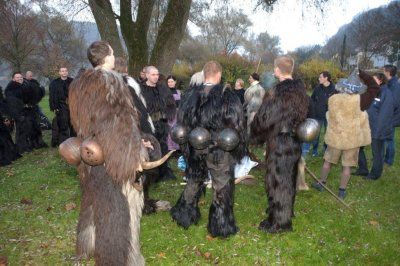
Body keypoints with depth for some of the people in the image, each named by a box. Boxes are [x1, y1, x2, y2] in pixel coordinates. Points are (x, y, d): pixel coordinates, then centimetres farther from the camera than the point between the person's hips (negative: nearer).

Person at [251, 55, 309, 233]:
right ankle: (286, 212, 42)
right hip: (295, 142, 8)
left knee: (277, 181, 5)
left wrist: (255, 136, 0)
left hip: (279, 144, -8)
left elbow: (263, 119, -17)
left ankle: (278, 222, 18)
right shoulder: (300, 90, 1)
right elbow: (303, 115, 11)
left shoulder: (277, 93, -23)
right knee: (289, 179, 22)